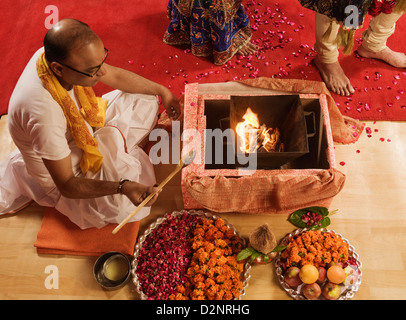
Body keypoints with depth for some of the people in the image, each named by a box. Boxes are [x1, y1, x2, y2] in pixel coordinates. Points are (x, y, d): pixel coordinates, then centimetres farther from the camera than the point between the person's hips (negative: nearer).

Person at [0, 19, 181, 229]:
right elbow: (67, 185, -32)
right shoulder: (44, 112, -42)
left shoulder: (58, 54, -20)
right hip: (68, 170, -6)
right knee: (125, 206, -24)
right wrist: (122, 187, -46)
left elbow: (116, 76, -2)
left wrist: (161, 91, 3)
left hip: (85, 128, 7)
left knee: (145, 100, 3)